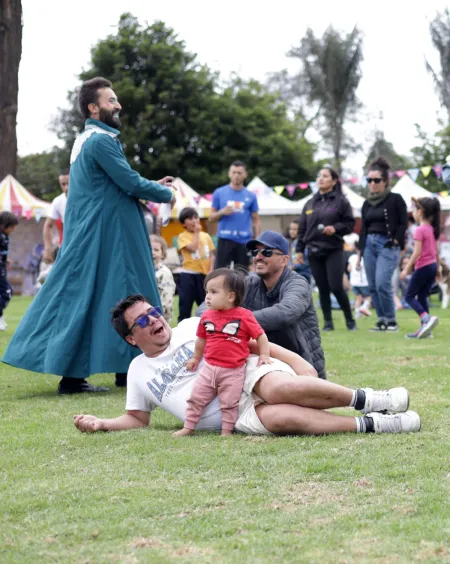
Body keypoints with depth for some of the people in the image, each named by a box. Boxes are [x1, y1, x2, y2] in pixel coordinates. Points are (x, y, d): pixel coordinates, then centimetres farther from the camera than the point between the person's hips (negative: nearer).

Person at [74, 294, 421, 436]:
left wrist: (294, 360, -2)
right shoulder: (139, 371, 18)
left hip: (251, 374, 0)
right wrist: (101, 424, 2)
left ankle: (367, 400, -22)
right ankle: (371, 425, -31)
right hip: (234, 417, 0)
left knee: (280, 389, -38)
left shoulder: (194, 327, 13)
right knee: (277, 418, -35)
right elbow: (137, 419, 22)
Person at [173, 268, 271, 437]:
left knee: (229, 403, 2)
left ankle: (227, 431, 14)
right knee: (196, 397, 6)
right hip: (209, 367, 4)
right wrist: (196, 358, 25)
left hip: (233, 371, -4)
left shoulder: (244, 316, -11)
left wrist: (264, 356, -12)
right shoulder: (207, 316, 3)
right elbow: (201, 339, 17)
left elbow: (260, 336, -5)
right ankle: (188, 427, 16)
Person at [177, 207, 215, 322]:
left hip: (204, 274, 4)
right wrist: (197, 233, -7)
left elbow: (211, 255, 9)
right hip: (188, 274, -4)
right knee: (185, 304, -2)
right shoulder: (183, 236, -2)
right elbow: (193, 248, -18)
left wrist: (210, 271, -4)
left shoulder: (206, 236, 9)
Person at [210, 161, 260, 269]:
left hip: (245, 241, 1)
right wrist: (222, 212, -12)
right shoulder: (219, 193, 5)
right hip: (225, 240, -1)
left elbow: (255, 220, 10)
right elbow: (211, 217, 9)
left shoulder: (251, 196, 7)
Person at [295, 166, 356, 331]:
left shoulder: (341, 201, 0)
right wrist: (300, 249, 10)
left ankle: (350, 320, 6)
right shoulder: (310, 204, 13)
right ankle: (328, 322, 11)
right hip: (314, 251, 4)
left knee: (336, 287, -9)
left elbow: (350, 224, -1)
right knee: (322, 289, 5)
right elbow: (302, 229, 15)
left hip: (334, 251, -4)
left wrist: (335, 228, -17)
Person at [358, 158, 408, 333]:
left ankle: (391, 320, -5)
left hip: (387, 245, -6)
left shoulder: (396, 199, -2)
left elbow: (403, 223, -2)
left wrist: (396, 241, -11)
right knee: (373, 286, 4)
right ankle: (382, 320, 11)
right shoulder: (367, 203, 14)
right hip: (369, 244, 6)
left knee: (382, 284, -17)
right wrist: (360, 251, 14)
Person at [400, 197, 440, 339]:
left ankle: (426, 317, -20)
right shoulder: (433, 229, 11)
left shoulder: (420, 230, -15)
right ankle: (424, 327, 8)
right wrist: (437, 268, 23)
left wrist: (406, 269, -16)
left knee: (409, 296, 0)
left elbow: (417, 252, -20)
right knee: (422, 297, 12)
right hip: (432, 266, 8)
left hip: (423, 267, -8)